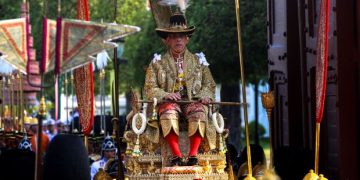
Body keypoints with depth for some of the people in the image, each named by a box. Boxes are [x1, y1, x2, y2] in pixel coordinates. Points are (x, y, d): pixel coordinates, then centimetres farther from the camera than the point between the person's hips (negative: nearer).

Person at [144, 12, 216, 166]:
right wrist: (165, 95, -14)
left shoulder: (198, 61, 19)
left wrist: (205, 95, -7)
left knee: (199, 113, -35)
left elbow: (209, 84, 16)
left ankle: (193, 154, -37)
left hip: (193, 100, 1)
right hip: (169, 101, -1)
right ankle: (176, 155, -40)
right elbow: (150, 88, 6)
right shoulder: (158, 63, 14)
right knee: (168, 113, -37)